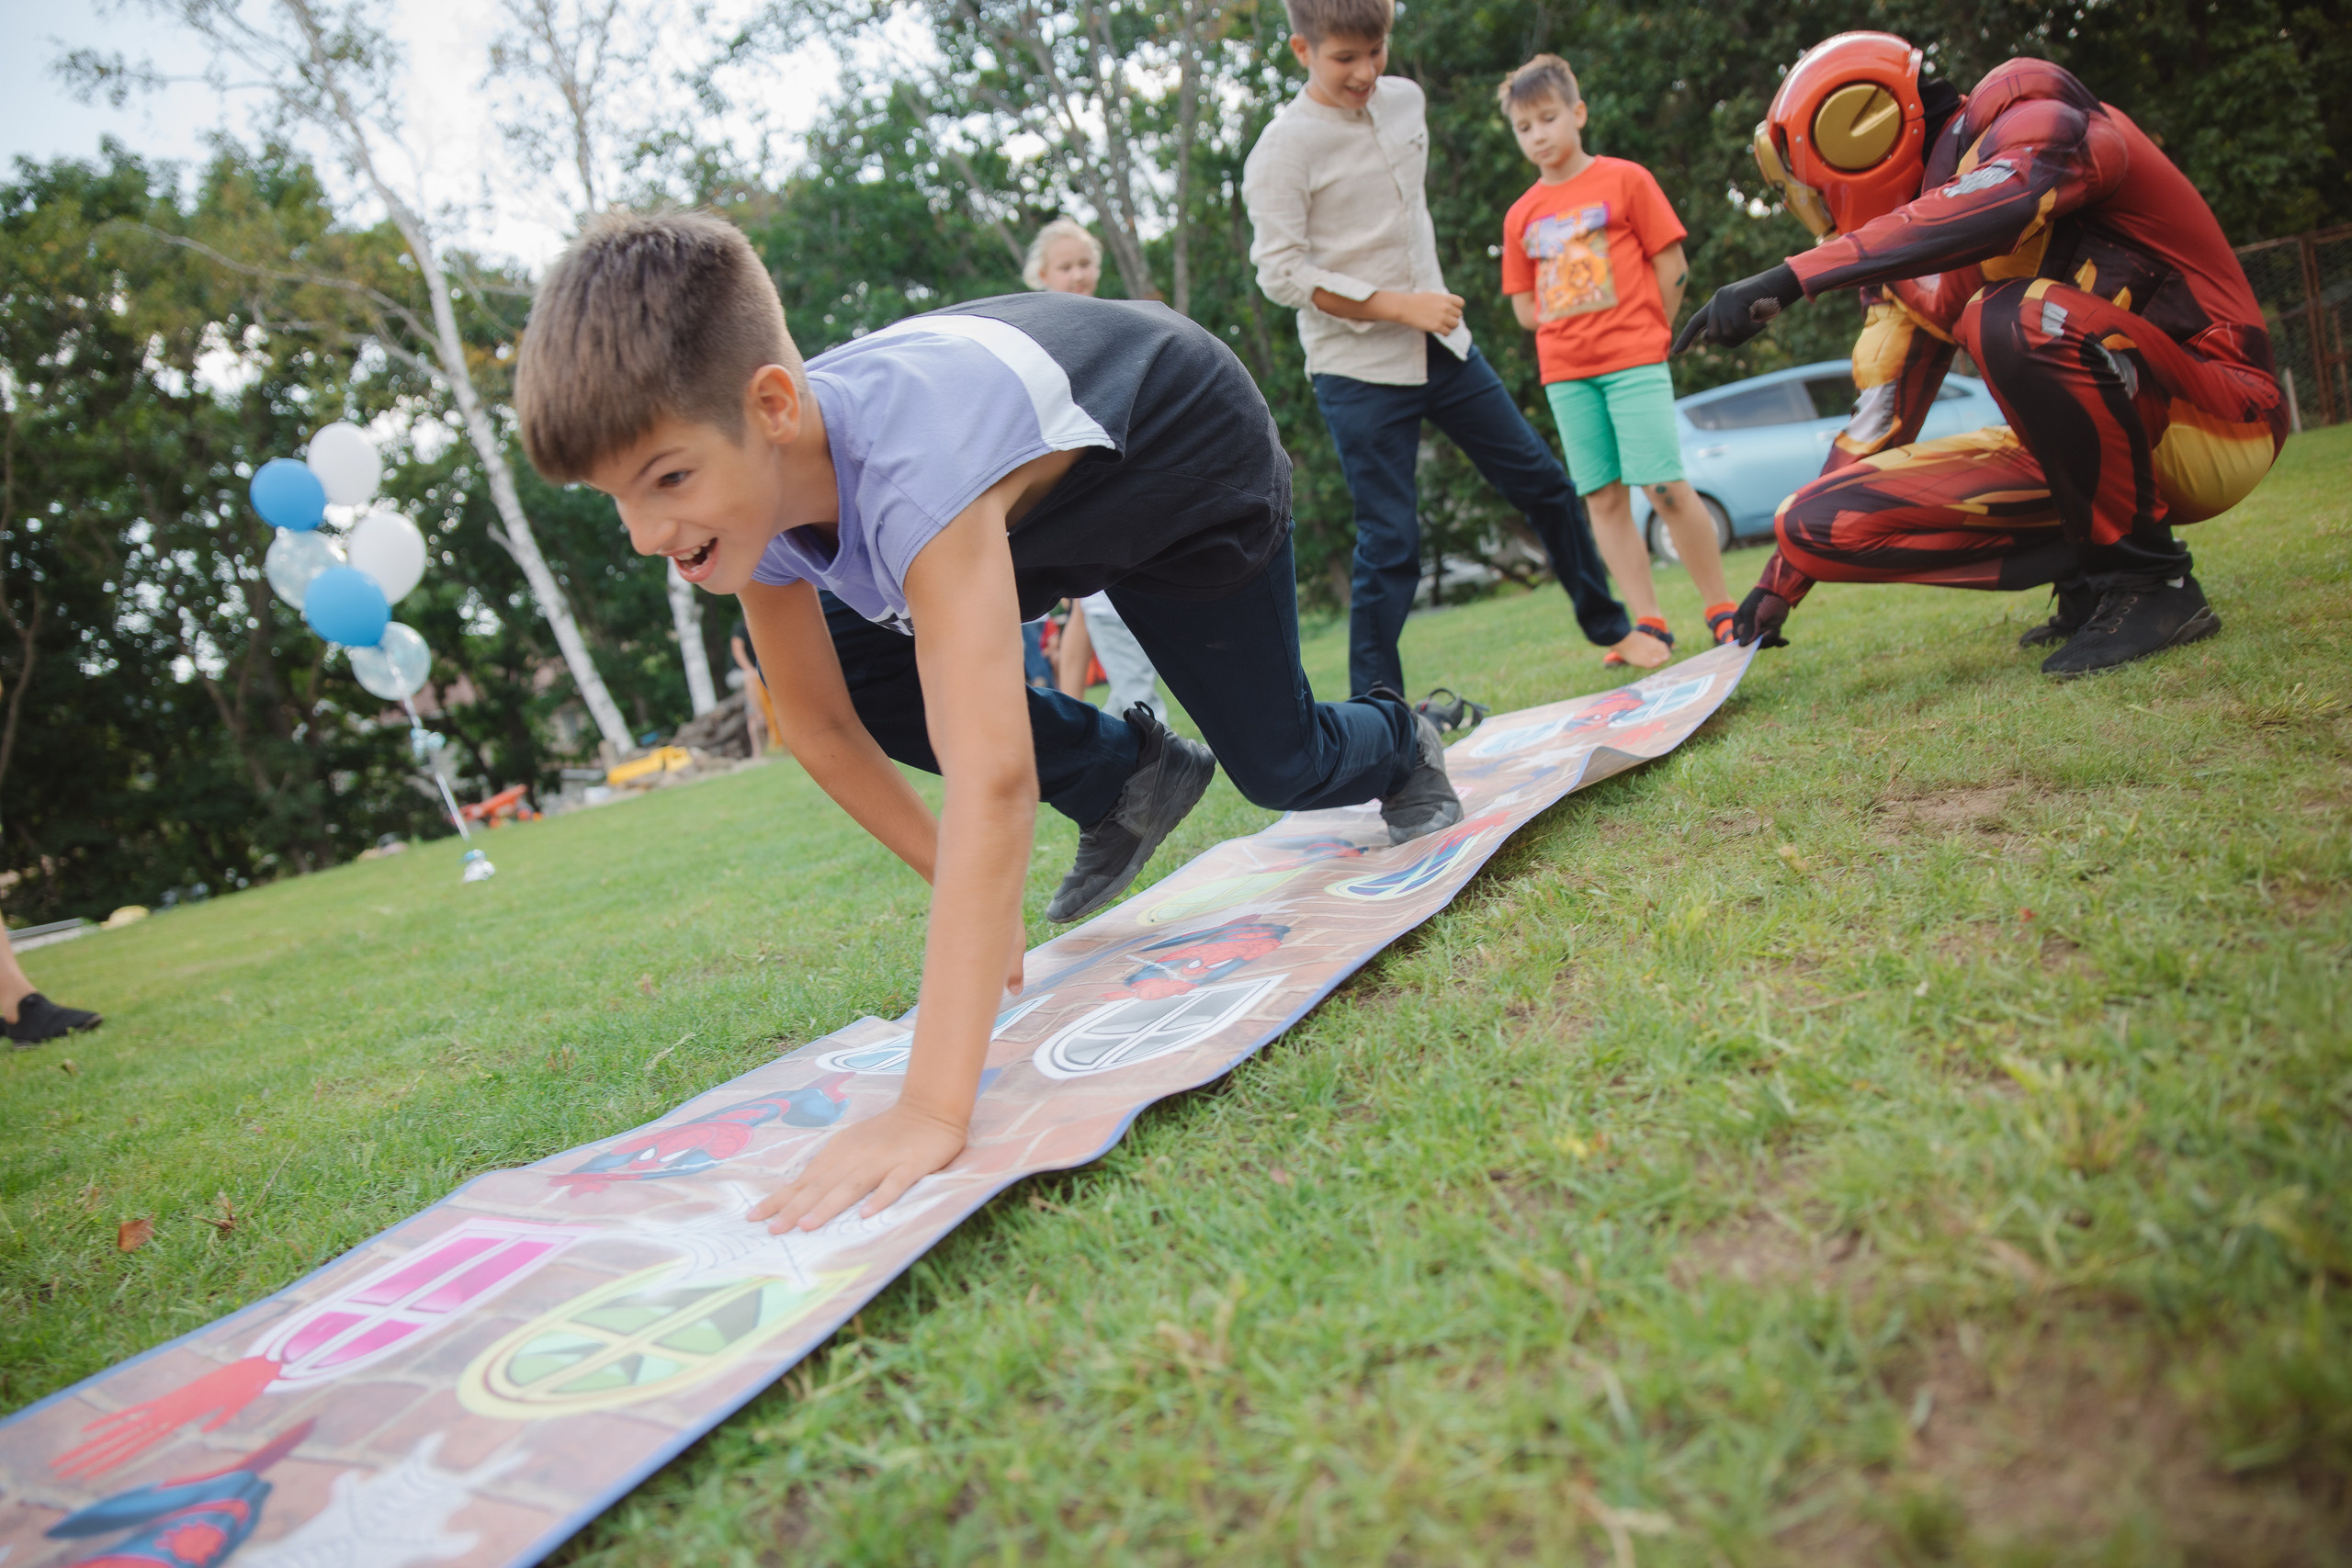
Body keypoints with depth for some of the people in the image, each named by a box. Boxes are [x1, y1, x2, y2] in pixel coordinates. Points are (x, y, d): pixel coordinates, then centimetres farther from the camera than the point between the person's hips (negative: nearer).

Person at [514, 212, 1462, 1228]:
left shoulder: (910, 464, -48)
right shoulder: (751, 482, -25)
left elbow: (992, 777, -58)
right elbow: (820, 728, -12)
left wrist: (932, 1111, -61)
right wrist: (968, 888, -10)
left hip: (1186, 462, -6)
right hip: (1038, 507, 6)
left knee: (1280, 767, 0)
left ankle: (1401, 745, 38)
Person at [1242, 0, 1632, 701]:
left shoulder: (1404, 98, 8)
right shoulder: (1283, 149, -12)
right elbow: (1280, 271, -18)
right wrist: (1399, 305, -21)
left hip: (1441, 345, 7)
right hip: (1358, 369, -6)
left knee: (1542, 481, 12)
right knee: (1390, 541, -8)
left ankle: (1607, 623, 30)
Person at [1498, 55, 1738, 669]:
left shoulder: (1625, 180, 4)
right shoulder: (1521, 215, 13)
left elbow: (1672, 267, 3)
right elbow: (1526, 308, 13)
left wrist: (1643, 338, 4)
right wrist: (1577, 331, 4)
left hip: (1634, 361, -4)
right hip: (1565, 374, 4)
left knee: (1667, 489, -10)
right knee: (1604, 500, 1)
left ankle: (1722, 612, 3)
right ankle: (1649, 626, 7)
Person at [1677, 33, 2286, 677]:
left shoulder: (2031, 121, -10)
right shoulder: (1905, 259, 10)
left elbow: (1999, 204, -35)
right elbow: (1875, 423, 10)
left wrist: (1790, 279, -39)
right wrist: (1780, 583, 8)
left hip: (2214, 414, -7)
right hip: (2092, 450, 7)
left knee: (2015, 319, -36)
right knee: (1823, 521, -5)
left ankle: (2151, 581, -17)